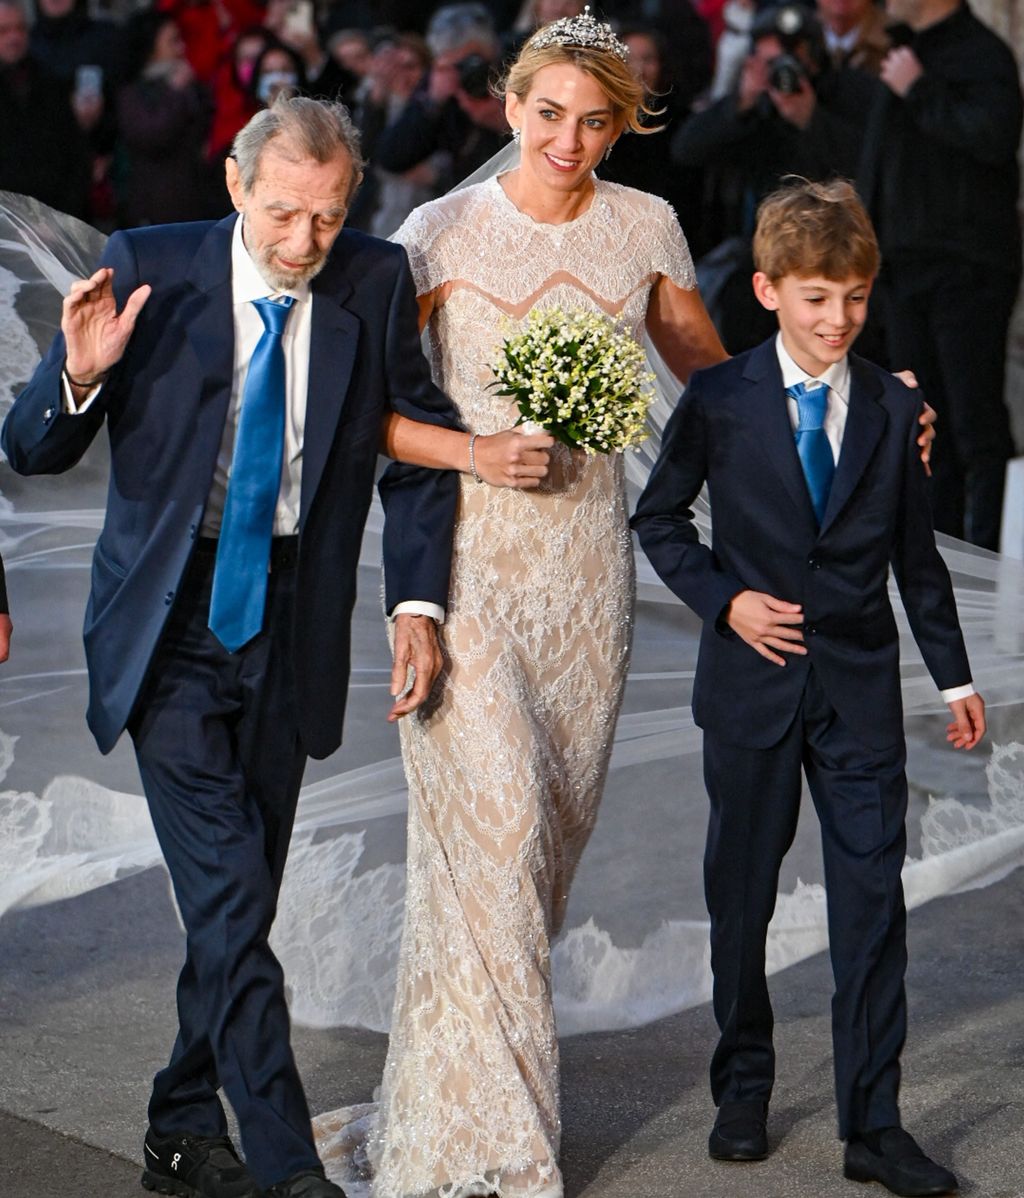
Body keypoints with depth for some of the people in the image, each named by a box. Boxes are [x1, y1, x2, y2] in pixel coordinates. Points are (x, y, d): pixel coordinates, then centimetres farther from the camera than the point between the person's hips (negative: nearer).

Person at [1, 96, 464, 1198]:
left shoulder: (374, 283, -3)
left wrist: (417, 601, 0)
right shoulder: (147, 270, -10)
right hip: (173, 620, -3)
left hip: (292, 623, 3)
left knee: (241, 900, 12)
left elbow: (421, 443, 11)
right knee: (228, 899, -13)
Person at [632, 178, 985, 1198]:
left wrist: (954, 675, 12)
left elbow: (916, 554, 10)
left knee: (872, 895, -4)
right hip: (753, 684, -1)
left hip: (860, 691, 1)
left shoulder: (892, 411, 3)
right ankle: (743, 1091, 27)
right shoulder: (719, 402, -3)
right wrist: (724, 598, -8)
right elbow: (659, 520, 6)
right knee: (741, 893, 10)